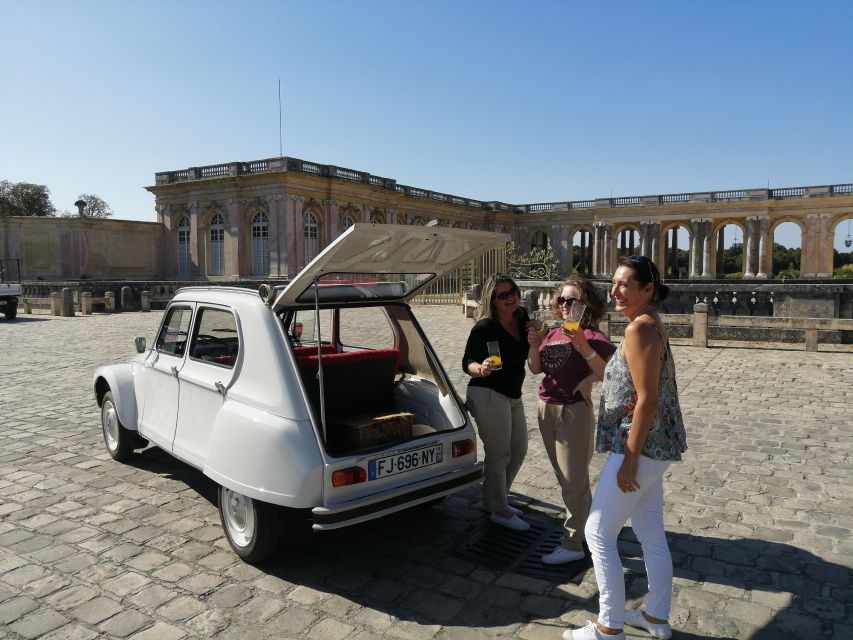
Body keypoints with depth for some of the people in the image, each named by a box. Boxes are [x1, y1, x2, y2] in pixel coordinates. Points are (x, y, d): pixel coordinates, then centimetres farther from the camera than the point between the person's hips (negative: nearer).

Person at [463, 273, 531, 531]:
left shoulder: (522, 317, 3)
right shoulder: (484, 328, -17)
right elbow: (467, 363, -15)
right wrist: (481, 368, -37)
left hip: (513, 396, 9)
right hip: (488, 396, -8)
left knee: (518, 450, 18)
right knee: (499, 455, -1)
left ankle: (494, 500, 35)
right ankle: (500, 512, 17)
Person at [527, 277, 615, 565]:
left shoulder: (592, 336, -14)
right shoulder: (554, 333, 8)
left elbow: (608, 373, -25)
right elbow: (536, 369, 10)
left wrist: (583, 347, -35)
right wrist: (534, 345, -6)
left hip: (573, 411, -8)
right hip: (547, 409, 8)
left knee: (573, 480, 1)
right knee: (566, 477, 21)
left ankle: (573, 544, 13)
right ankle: (588, 523, 40)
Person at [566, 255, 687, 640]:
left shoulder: (639, 328, -18)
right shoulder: (653, 326, 11)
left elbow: (647, 399, -22)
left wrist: (629, 458, -20)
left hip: (639, 448, -10)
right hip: (656, 448, 10)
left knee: (598, 533, 1)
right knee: (652, 535, 18)